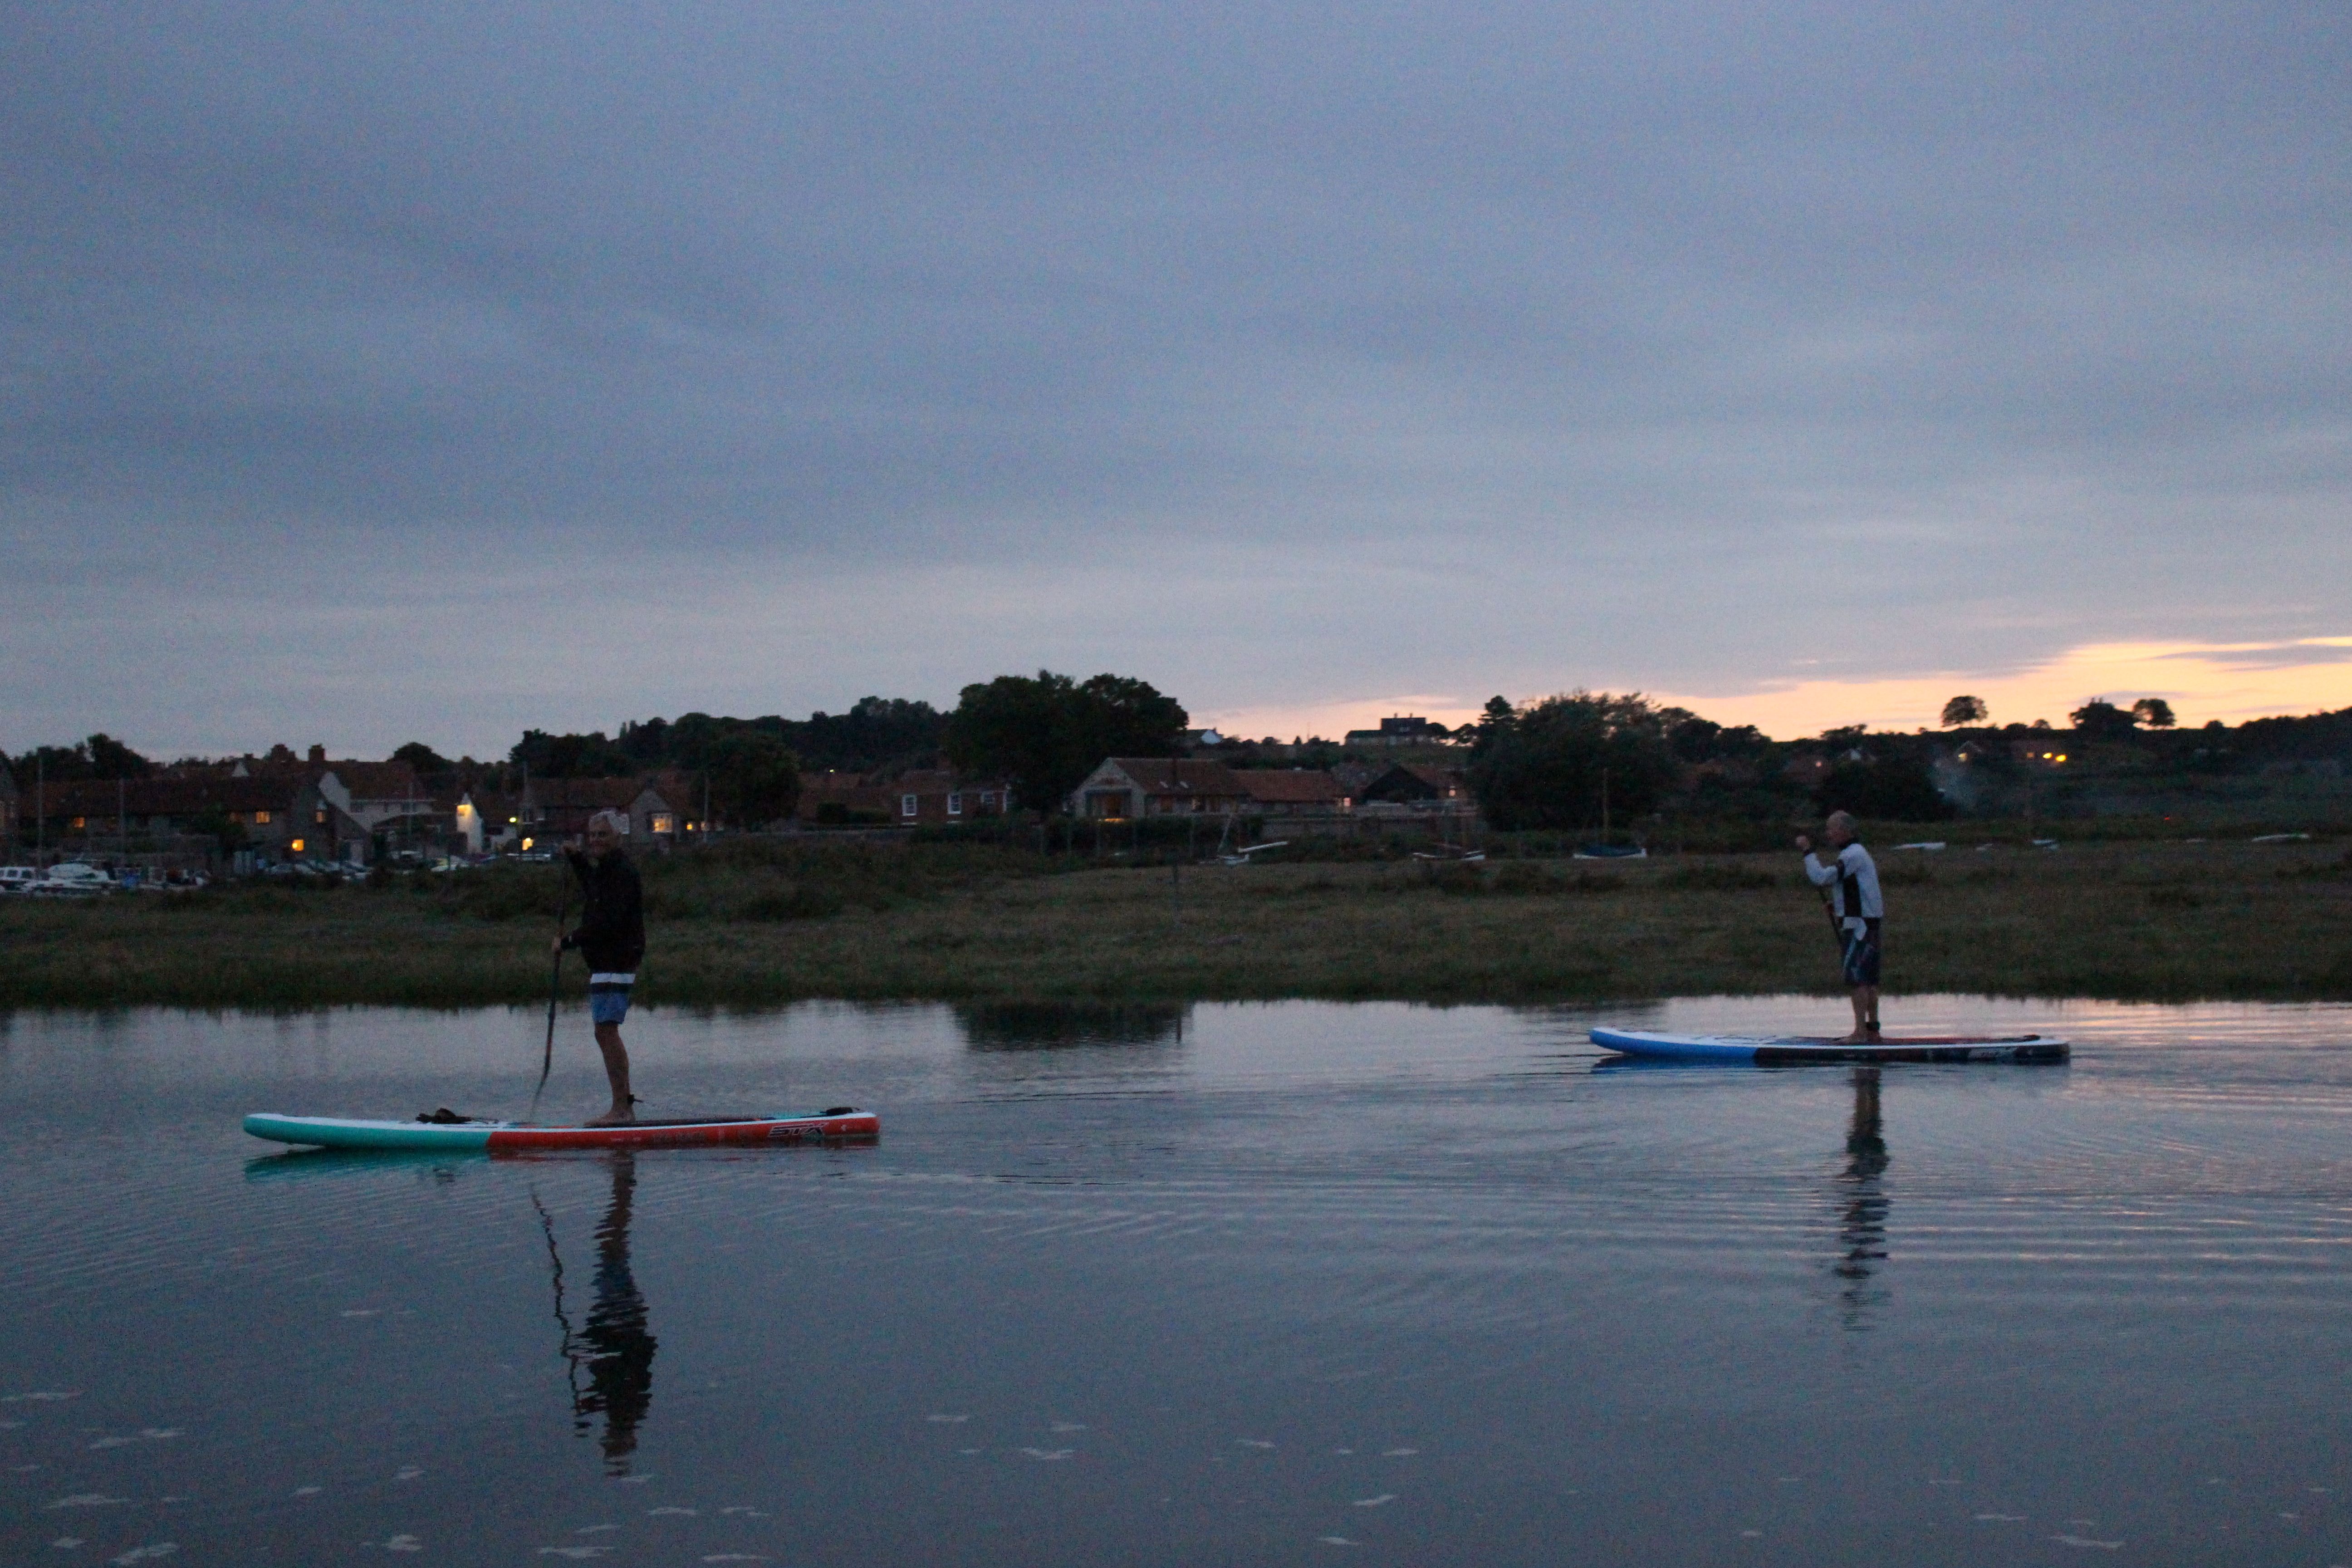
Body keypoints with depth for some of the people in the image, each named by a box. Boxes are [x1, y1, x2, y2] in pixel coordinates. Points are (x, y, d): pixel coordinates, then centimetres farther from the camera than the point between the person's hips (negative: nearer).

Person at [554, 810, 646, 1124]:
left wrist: (568, 941, -16)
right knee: (606, 1034, 15)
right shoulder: (605, 870, 18)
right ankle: (625, 1106, 20)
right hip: (603, 963, 11)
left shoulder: (622, 872, -15)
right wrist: (577, 860, 28)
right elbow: (595, 895, 39)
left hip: (616, 963, -11)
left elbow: (606, 921, -23)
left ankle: (621, 1108, -17)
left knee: (607, 1031, -15)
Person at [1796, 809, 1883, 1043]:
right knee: (1869, 980, 10)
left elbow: (1821, 878, -21)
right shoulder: (1857, 853, 20)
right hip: (1866, 925, 10)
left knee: (1856, 979, -13)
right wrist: (1837, 905, 13)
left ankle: (1860, 1032, -16)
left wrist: (1808, 851, -12)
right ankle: (1872, 1030, 12)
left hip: (1859, 925, -10)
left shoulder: (1853, 855, -13)